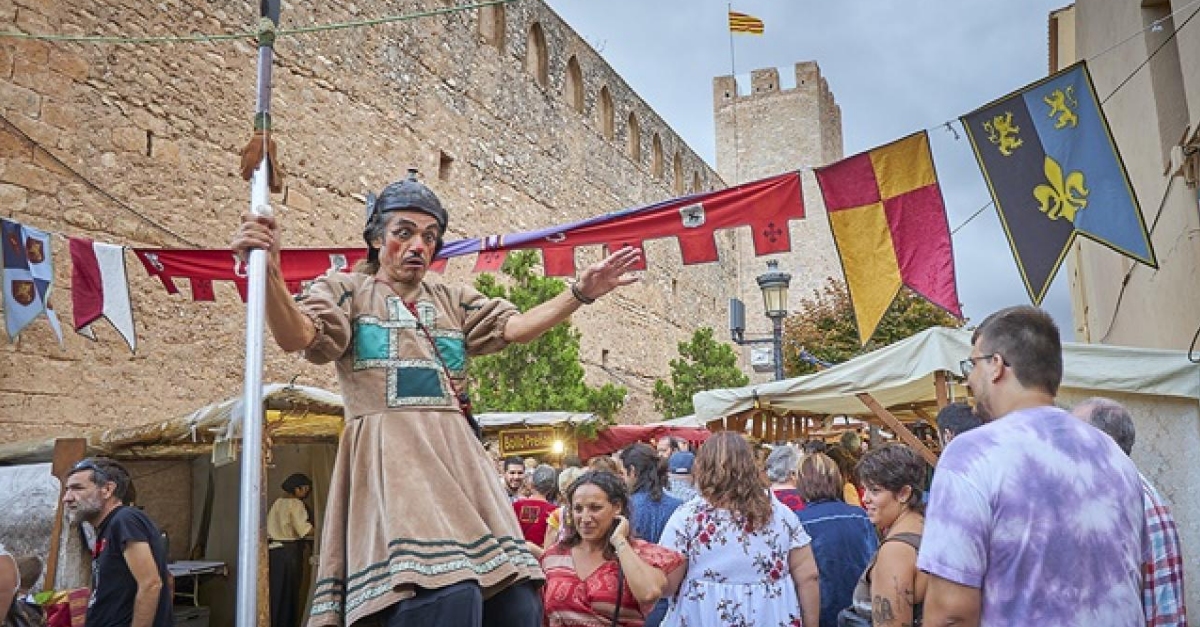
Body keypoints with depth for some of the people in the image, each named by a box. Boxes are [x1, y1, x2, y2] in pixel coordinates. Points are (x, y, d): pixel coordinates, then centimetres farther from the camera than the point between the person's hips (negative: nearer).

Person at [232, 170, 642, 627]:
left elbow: (513, 327, 13)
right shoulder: (346, 290, 12)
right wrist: (269, 274, -25)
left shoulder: (453, 300, 24)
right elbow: (297, 338, -6)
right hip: (389, 454, -5)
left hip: (457, 454, 5)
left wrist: (580, 293, 2)